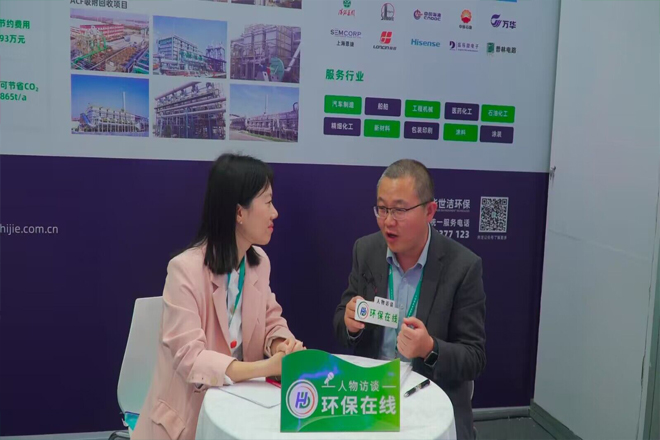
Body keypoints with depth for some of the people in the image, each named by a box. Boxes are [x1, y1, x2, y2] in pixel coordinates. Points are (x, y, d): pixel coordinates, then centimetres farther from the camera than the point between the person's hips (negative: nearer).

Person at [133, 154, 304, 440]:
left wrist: (282, 345, -15)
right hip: (189, 413, -5)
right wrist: (263, 368, -34)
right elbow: (190, 359, -25)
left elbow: (272, 322, 8)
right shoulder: (185, 269, -21)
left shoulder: (260, 262, 0)